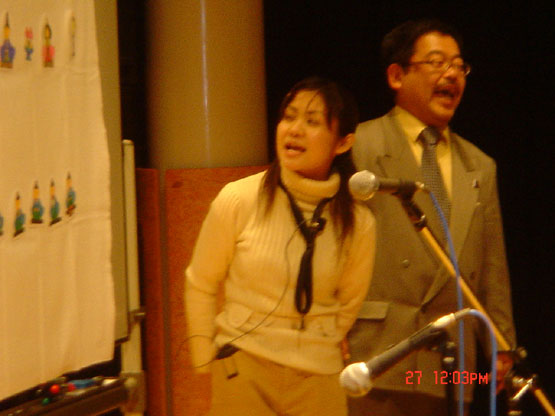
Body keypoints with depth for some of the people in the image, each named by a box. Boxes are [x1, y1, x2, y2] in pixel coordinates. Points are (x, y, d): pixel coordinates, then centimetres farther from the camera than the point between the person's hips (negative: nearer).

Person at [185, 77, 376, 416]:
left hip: (318, 381, 1)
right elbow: (200, 287, 2)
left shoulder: (358, 223, -6)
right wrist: (206, 363, 4)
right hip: (242, 373, -1)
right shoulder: (238, 200, -9)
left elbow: (348, 305, 8)